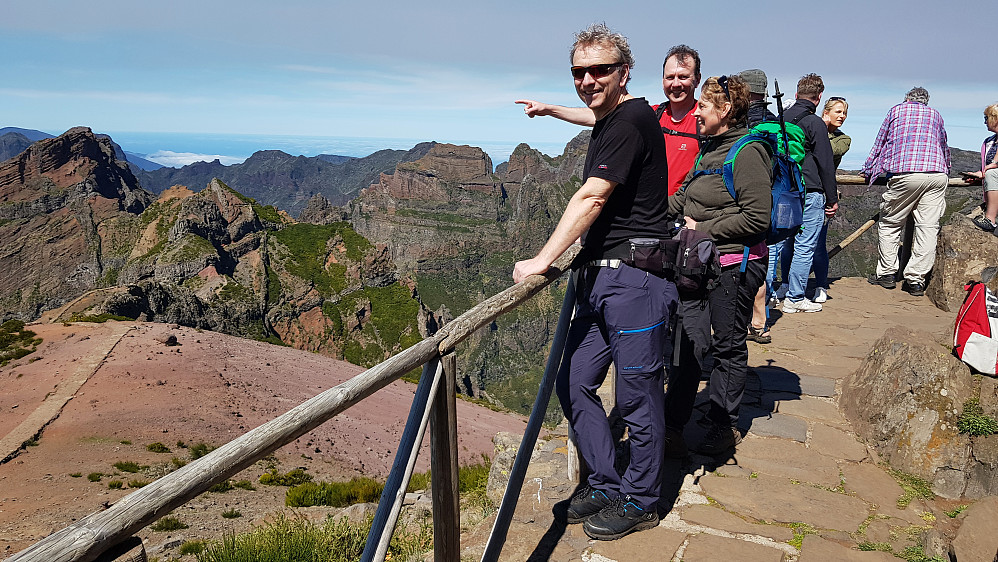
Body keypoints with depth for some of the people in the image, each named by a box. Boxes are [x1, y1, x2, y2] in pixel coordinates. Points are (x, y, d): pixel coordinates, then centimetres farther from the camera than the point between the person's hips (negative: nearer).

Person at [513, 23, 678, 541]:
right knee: (574, 385, 11)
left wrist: (543, 260, -16)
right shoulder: (607, 122, 15)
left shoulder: (632, 119, -13)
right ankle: (606, 484, 27)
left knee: (637, 397, 2)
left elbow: (591, 198, -17)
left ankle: (640, 502, 19)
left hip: (635, 278, -10)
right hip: (600, 275, 10)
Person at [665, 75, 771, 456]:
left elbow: (757, 218, -20)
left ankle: (725, 426, 22)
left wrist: (704, 230, -16)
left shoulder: (747, 152, -15)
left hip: (734, 266, -8)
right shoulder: (710, 148, 14)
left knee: (728, 347, 6)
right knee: (687, 340, 11)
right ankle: (674, 420, 22)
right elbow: (686, 197, 25)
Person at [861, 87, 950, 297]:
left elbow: (880, 143, 20)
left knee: (889, 224, 9)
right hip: (937, 174, 3)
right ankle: (916, 280, -1)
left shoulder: (897, 110, 18)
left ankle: (886, 273, 10)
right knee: (928, 227, 1)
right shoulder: (935, 115, 25)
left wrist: (868, 170, 32)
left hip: (906, 173, -3)